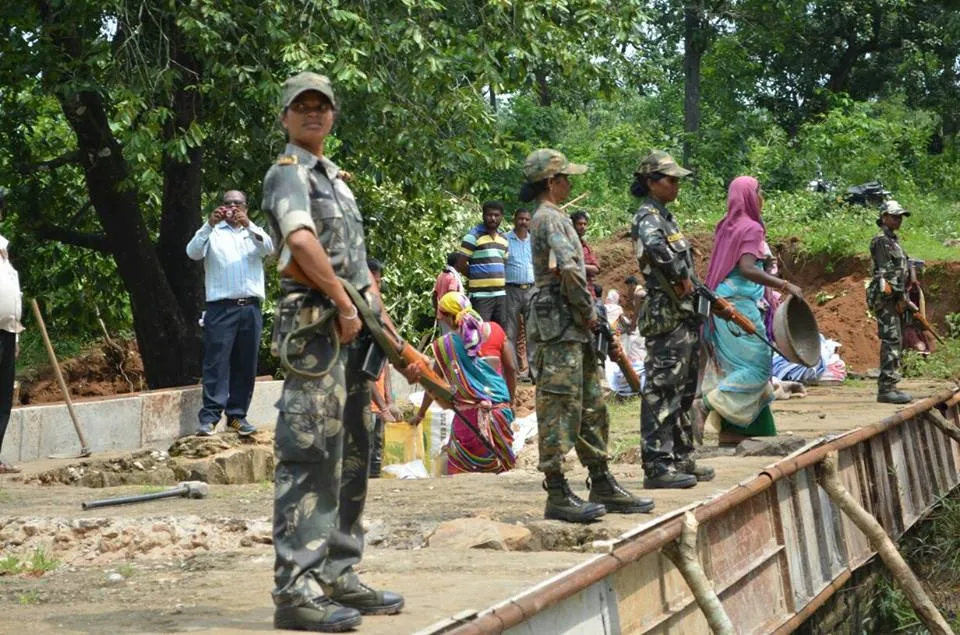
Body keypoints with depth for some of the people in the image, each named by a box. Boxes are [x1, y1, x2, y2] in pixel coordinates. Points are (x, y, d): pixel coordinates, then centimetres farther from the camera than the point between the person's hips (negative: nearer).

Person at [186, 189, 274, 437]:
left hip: (250, 308, 3)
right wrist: (209, 225, -21)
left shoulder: (254, 233, 17)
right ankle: (209, 417, -11)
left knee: (245, 365, 4)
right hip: (221, 308, -3)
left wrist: (249, 226, -20)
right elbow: (193, 252, -6)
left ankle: (237, 415, 10)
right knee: (216, 362, -8)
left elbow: (269, 248, -4)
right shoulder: (213, 233, 11)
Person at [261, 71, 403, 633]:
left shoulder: (335, 177, 23)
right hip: (316, 323, -9)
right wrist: (344, 304, -18)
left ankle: (339, 575, 18)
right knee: (310, 457, -13)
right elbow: (301, 239, -23)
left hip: (353, 326, 9)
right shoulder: (288, 172, -5)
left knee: (354, 456, 11)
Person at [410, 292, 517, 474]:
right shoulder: (494, 330, 2)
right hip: (500, 408, 3)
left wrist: (420, 414, 18)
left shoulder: (444, 345, -3)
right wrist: (510, 402, 19)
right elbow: (511, 369, 7)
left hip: (469, 414, -3)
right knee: (498, 468, 12)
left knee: (460, 469, 5)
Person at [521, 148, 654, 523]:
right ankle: (557, 494, -6)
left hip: (574, 327, 11)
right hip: (559, 326, -11)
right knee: (560, 408, -8)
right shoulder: (550, 218, -12)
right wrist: (588, 311, -12)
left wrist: (587, 314, 12)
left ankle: (602, 485, 20)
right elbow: (568, 269, -23)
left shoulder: (553, 218, 20)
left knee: (592, 406, 13)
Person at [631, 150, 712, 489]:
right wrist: (680, 277, -24)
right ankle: (657, 466, -7)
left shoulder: (664, 215, 18)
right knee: (662, 391, -9)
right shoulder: (648, 217, -13)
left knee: (683, 391, 15)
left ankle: (682, 460, 24)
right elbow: (654, 247, -36)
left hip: (684, 317, 10)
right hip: (666, 317, -10)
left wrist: (695, 290, 16)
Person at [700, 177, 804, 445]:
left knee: (736, 366, 11)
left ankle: (730, 430, 10)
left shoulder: (727, 226, 14)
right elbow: (746, 269, -23)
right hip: (741, 304, -9)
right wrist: (785, 285, -23)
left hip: (724, 303, 9)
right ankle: (707, 403, -14)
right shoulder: (751, 228, -11)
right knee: (758, 363, -7)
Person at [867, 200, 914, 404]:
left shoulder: (893, 240, 20)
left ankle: (888, 387, 15)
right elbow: (883, 272, -17)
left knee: (896, 342, 11)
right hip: (886, 297, -10)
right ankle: (886, 388, -16)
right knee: (891, 341, -14)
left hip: (895, 298, 10)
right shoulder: (881, 240, -10)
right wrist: (894, 296, -20)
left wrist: (902, 298, 21)